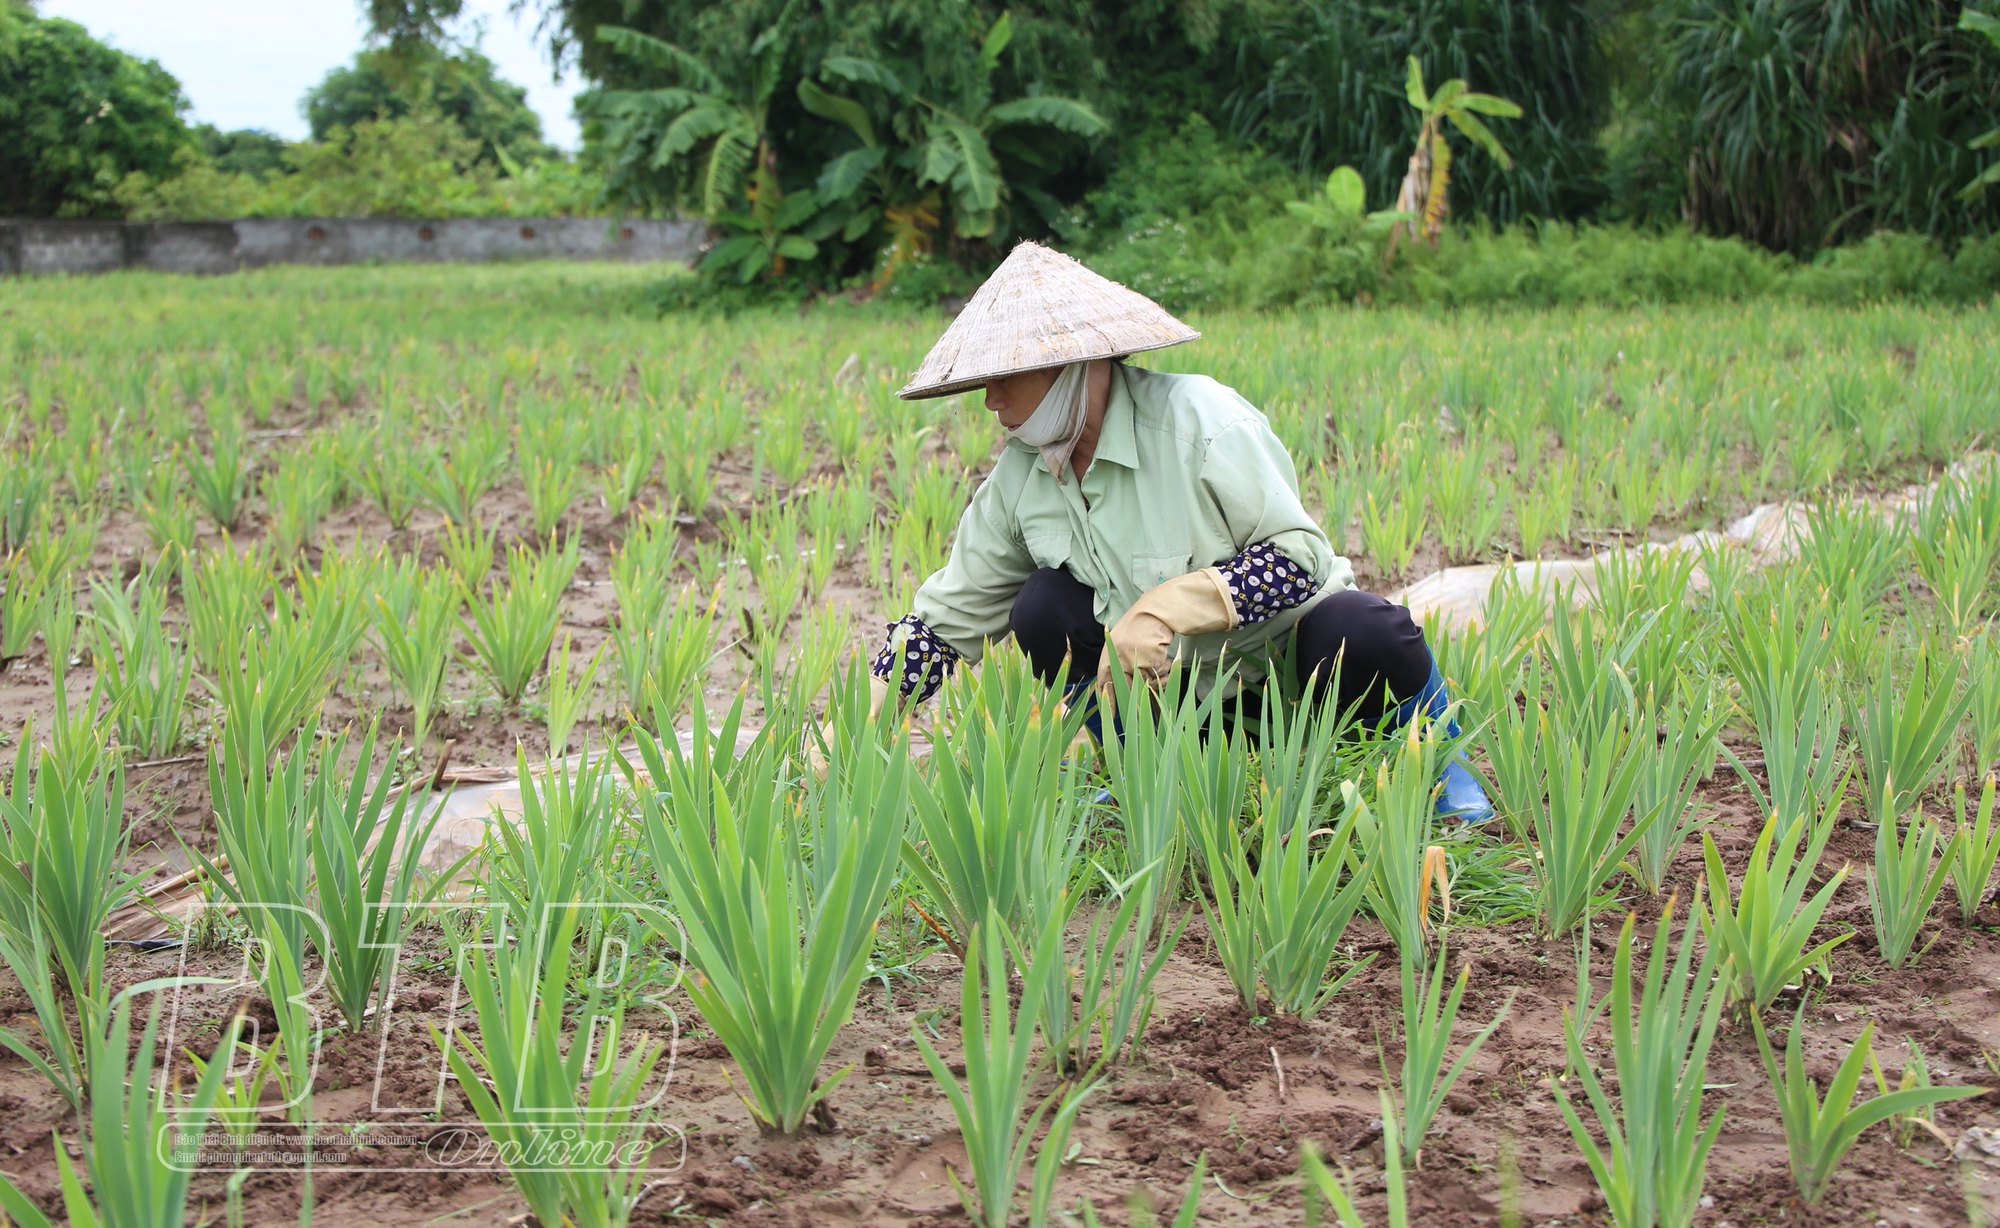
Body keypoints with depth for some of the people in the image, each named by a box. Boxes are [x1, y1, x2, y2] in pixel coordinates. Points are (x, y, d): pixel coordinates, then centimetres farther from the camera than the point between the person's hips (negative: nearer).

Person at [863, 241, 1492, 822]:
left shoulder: (1198, 422, -23)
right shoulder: (1018, 480, -6)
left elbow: (1302, 555, -25)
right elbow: (945, 618, 0)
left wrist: (1165, 606, -35)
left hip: (1289, 654, -4)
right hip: (1178, 682, 5)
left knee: (1369, 640, -36)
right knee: (1044, 610, -19)